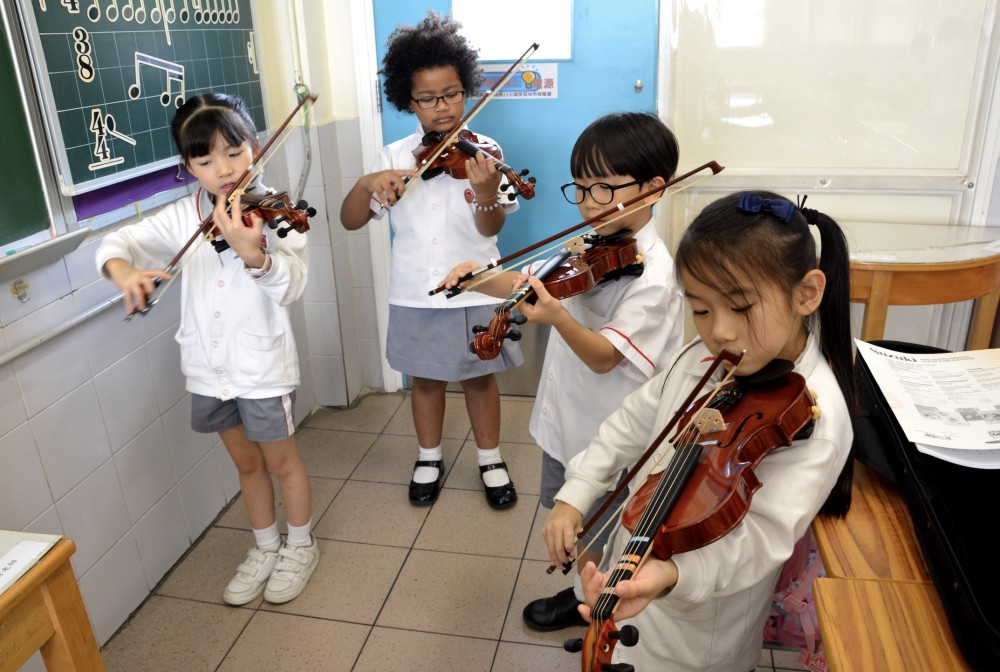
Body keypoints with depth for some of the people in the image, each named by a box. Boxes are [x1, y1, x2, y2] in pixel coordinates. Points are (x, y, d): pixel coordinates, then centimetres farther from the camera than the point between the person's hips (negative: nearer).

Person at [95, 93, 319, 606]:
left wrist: (252, 253, -45)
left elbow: (291, 286, -25)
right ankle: (265, 548, 41)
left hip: (262, 365, -4)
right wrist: (124, 271, -29)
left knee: (280, 461, 13)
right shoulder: (183, 217, -1)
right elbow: (119, 242, -5)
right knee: (246, 463, 20)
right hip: (208, 367, 4)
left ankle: (301, 545, 36)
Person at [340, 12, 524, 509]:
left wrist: (486, 195, -40)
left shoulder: (482, 151, -8)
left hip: (473, 291, -2)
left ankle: (490, 459, 34)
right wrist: (366, 185, -25)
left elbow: (489, 228, -18)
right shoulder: (394, 157, -2)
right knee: (424, 377, 17)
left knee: (479, 376, 13)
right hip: (415, 295, 2)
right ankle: (429, 458, 39)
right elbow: (350, 221, -4)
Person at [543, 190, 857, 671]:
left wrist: (669, 574, -51)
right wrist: (576, 493, -3)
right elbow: (635, 420, 4)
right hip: (630, 567, 6)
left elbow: (760, 539, -34)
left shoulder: (815, 419, -28)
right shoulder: (703, 357, -7)